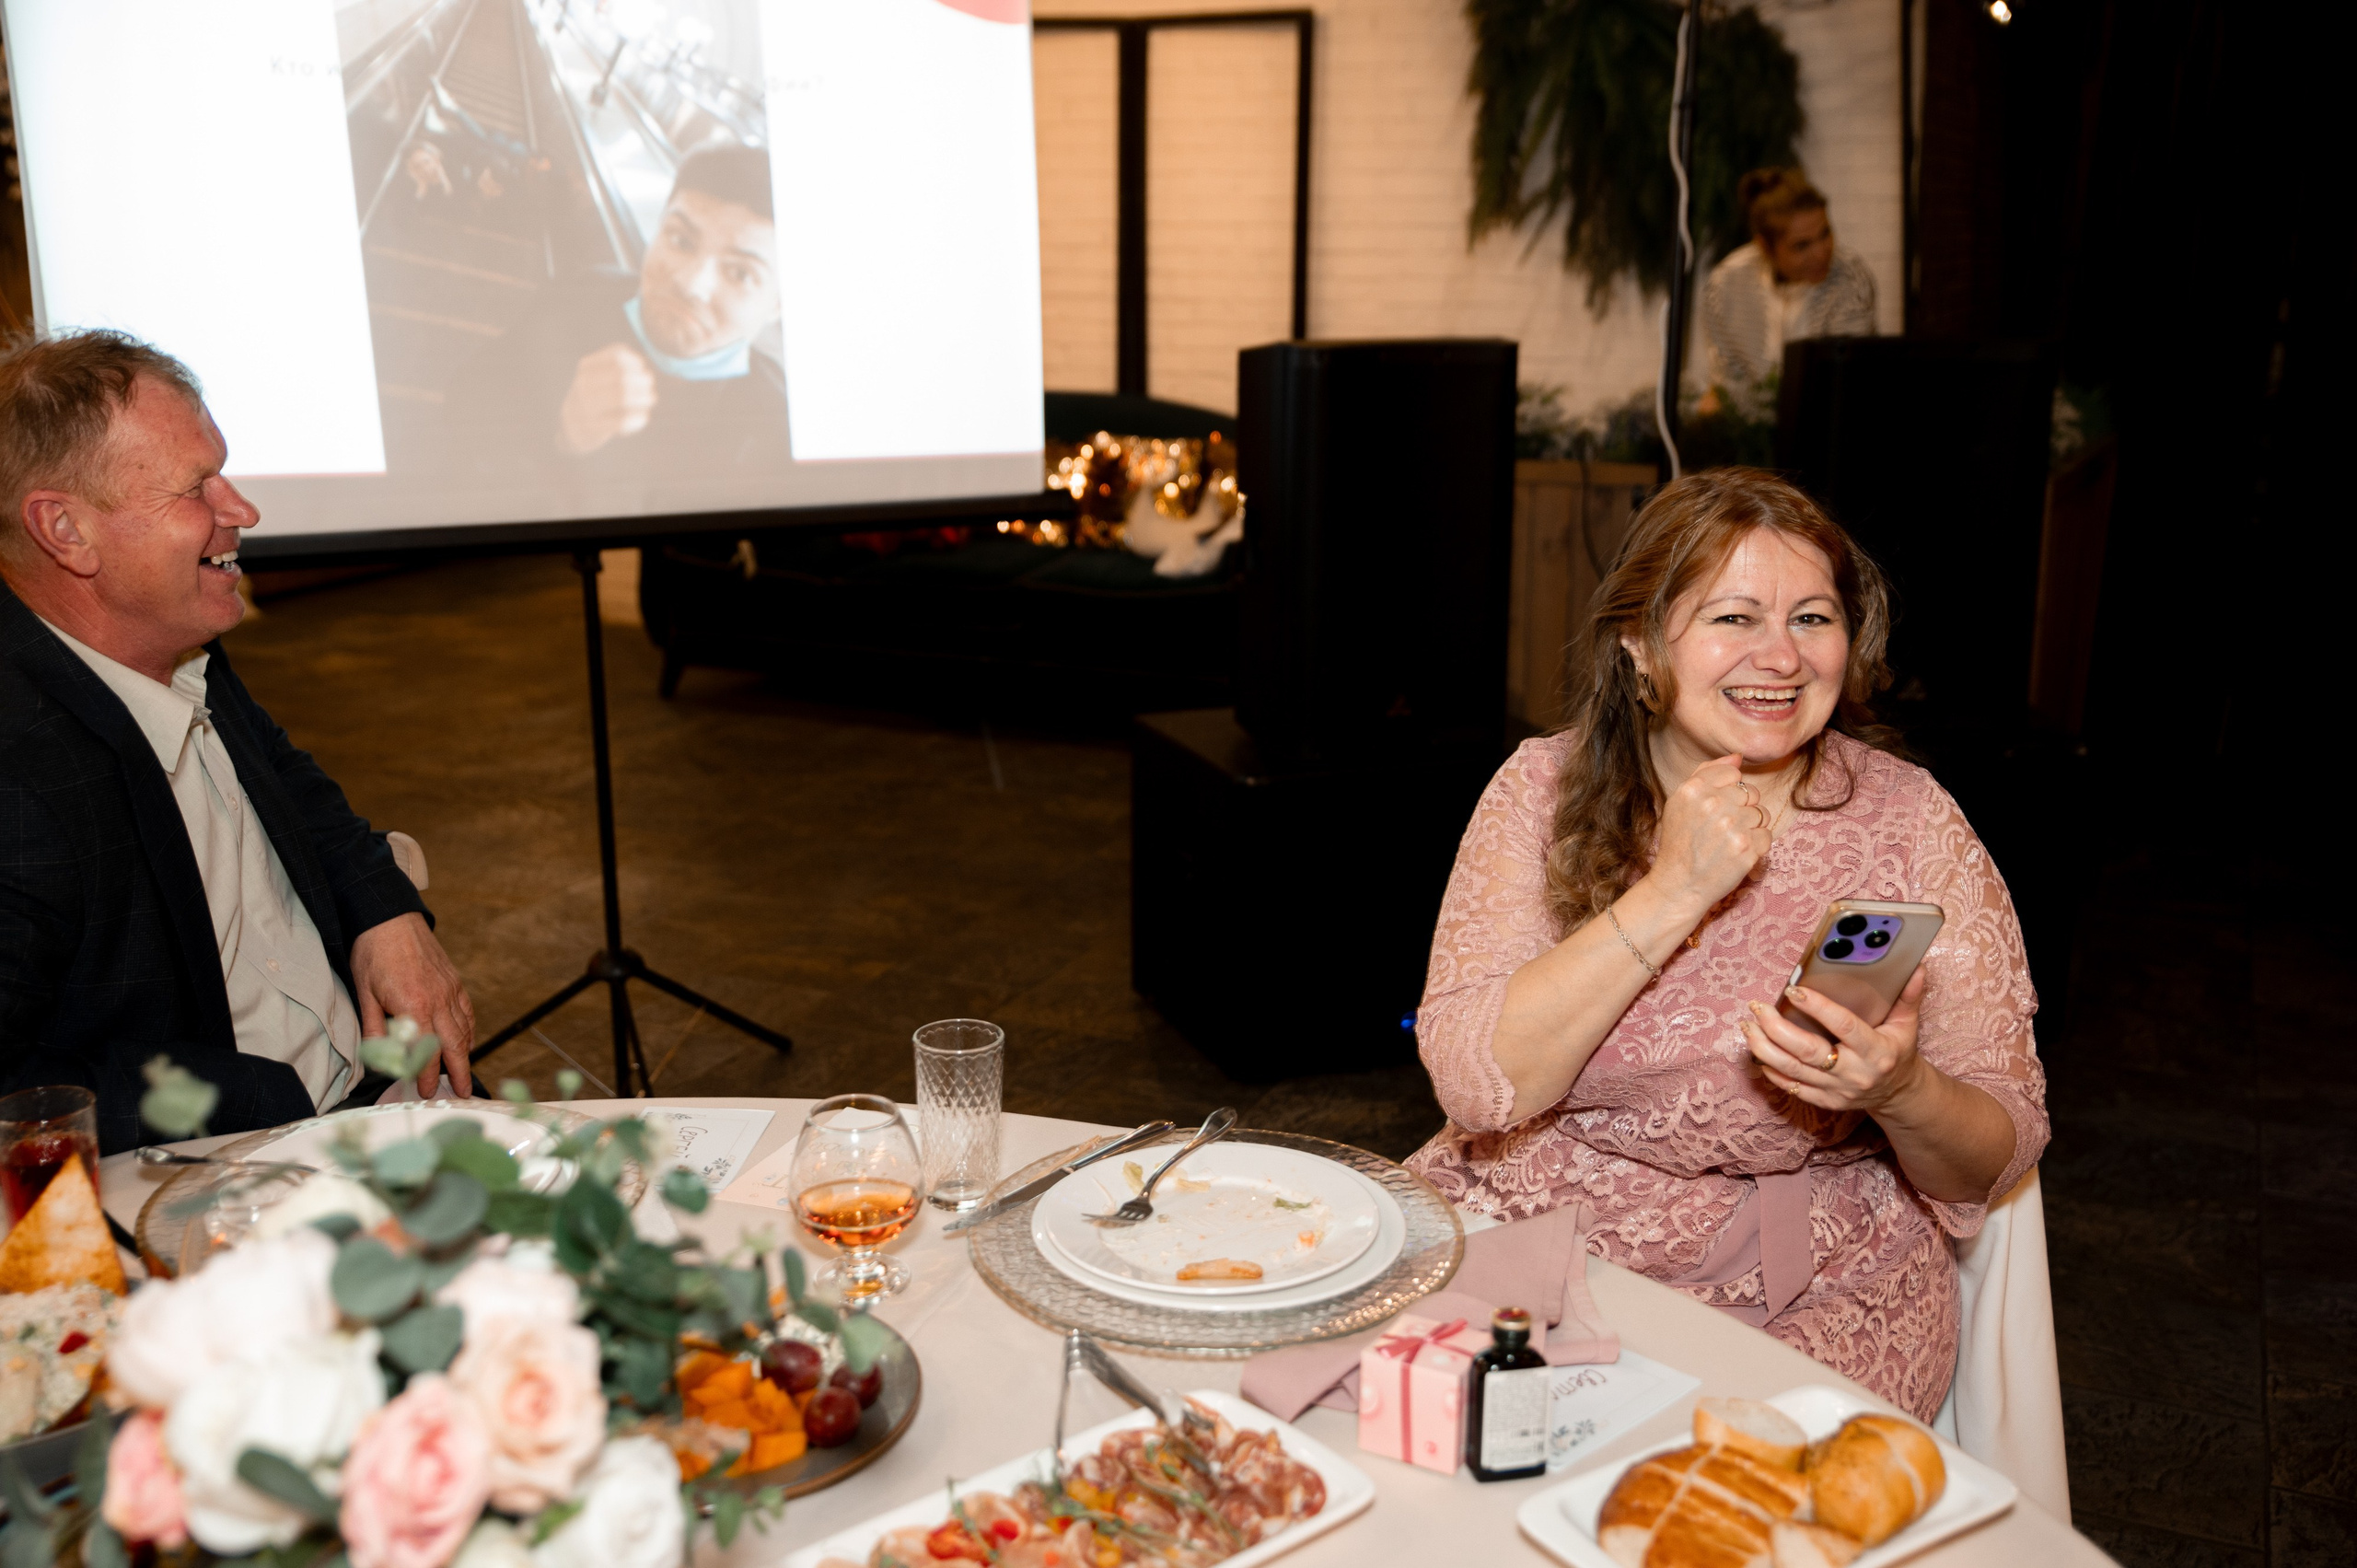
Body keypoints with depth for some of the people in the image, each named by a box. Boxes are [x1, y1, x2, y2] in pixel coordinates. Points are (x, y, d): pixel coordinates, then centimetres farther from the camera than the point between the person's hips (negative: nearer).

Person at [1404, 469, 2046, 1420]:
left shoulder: (1908, 823, -4)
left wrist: (1901, 1094, -24)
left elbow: (1997, 1157, -1)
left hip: (1809, 1300, 0)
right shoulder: (1545, 789, -3)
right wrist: (1671, 893, -20)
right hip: (1531, 1249, 1)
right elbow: (1476, 1083, -14)